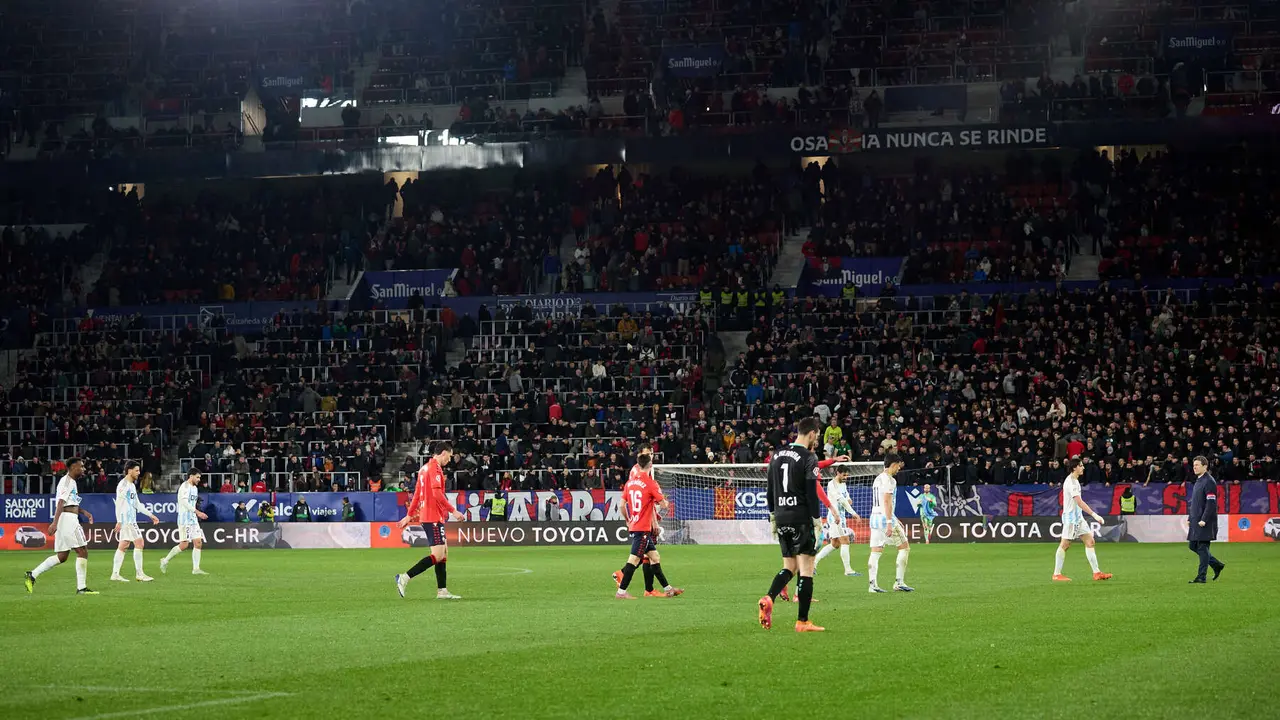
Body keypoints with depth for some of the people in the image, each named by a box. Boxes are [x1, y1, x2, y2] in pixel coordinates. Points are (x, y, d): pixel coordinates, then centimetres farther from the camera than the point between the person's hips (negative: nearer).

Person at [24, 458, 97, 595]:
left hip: (71, 520, 10)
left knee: (62, 557, 10)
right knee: (82, 552, -8)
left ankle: (32, 575, 10)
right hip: (67, 518, -10)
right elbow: (61, 503, -20)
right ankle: (81, 588, -8)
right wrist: (55, 523, -28)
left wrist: (84, 512, 20)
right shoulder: (66, 481, -10)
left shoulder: (72, 482, 20)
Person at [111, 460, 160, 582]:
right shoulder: (123, 484, -11)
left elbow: (137, 504, 23)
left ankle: (115, 574, 8)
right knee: (139, 543, -10)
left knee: (123, 546, 8)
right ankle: (139, 574, -8)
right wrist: (119, 521, -22)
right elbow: (118, 503, -17)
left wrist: (151, 515, 21)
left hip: (131, 520, 10)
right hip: (126, 519, -10)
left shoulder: (132, 485, 18)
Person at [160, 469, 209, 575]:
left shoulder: (195, 488, 18)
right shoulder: (185, 487, -11)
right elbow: (184, 502, -22)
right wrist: (197, 512, -26)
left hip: (193, 519, 9)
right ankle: (165, 561, 4)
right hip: (185, 520, -9)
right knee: (184, 544, -12)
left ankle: (196, 569, 0)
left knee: (198, 543, 0)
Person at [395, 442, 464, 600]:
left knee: (444, 552, 11)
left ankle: (442, 591, 8)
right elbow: (437, 493, -21)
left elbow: (417, 493, 22)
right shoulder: (435, 468, -12)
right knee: (438, 555, -13)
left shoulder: (425, 468, 18)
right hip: (433, 517, -10)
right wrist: (453, 511, -19)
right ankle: (405, 578, -15)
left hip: (426, 516, 10)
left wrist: (409, 515, 26)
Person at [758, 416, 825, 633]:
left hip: (781, 518, 7)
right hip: (802, 519, -7)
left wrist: (773, 517, 21)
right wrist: (817, 522, -8)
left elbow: (769, 490, 14)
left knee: (789, 567, 16)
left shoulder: (777, 456, 10)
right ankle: (802, 621, -5)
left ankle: (769, 598, -10)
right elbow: (811, 493, -13)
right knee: (806, 569, -2)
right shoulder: (808, 458, -10)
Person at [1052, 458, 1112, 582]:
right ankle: (1057, 574, 4)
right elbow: (1079, 502, -28)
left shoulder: (1074, 480, 13)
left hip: (1078, 517, 10)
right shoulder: (1070, 482, -19)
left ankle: (1096, 572, 1)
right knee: (1065, 544, -3)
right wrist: (1094, 515, -31)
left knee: (1090, 541, 3)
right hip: (1070, 517, -10)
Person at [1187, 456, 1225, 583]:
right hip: (1195, 522, 10)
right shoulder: (1198, 481, 17)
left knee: (1202, 548, -5)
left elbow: (1211, 503, -19)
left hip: (1205, 523, -10)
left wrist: (1204, 520, -22)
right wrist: (1189, 518, 18)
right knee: (1193, 546, 13)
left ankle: (1201, 577, -1)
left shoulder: (1209, 482, -13)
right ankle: (1217, 565, 24)